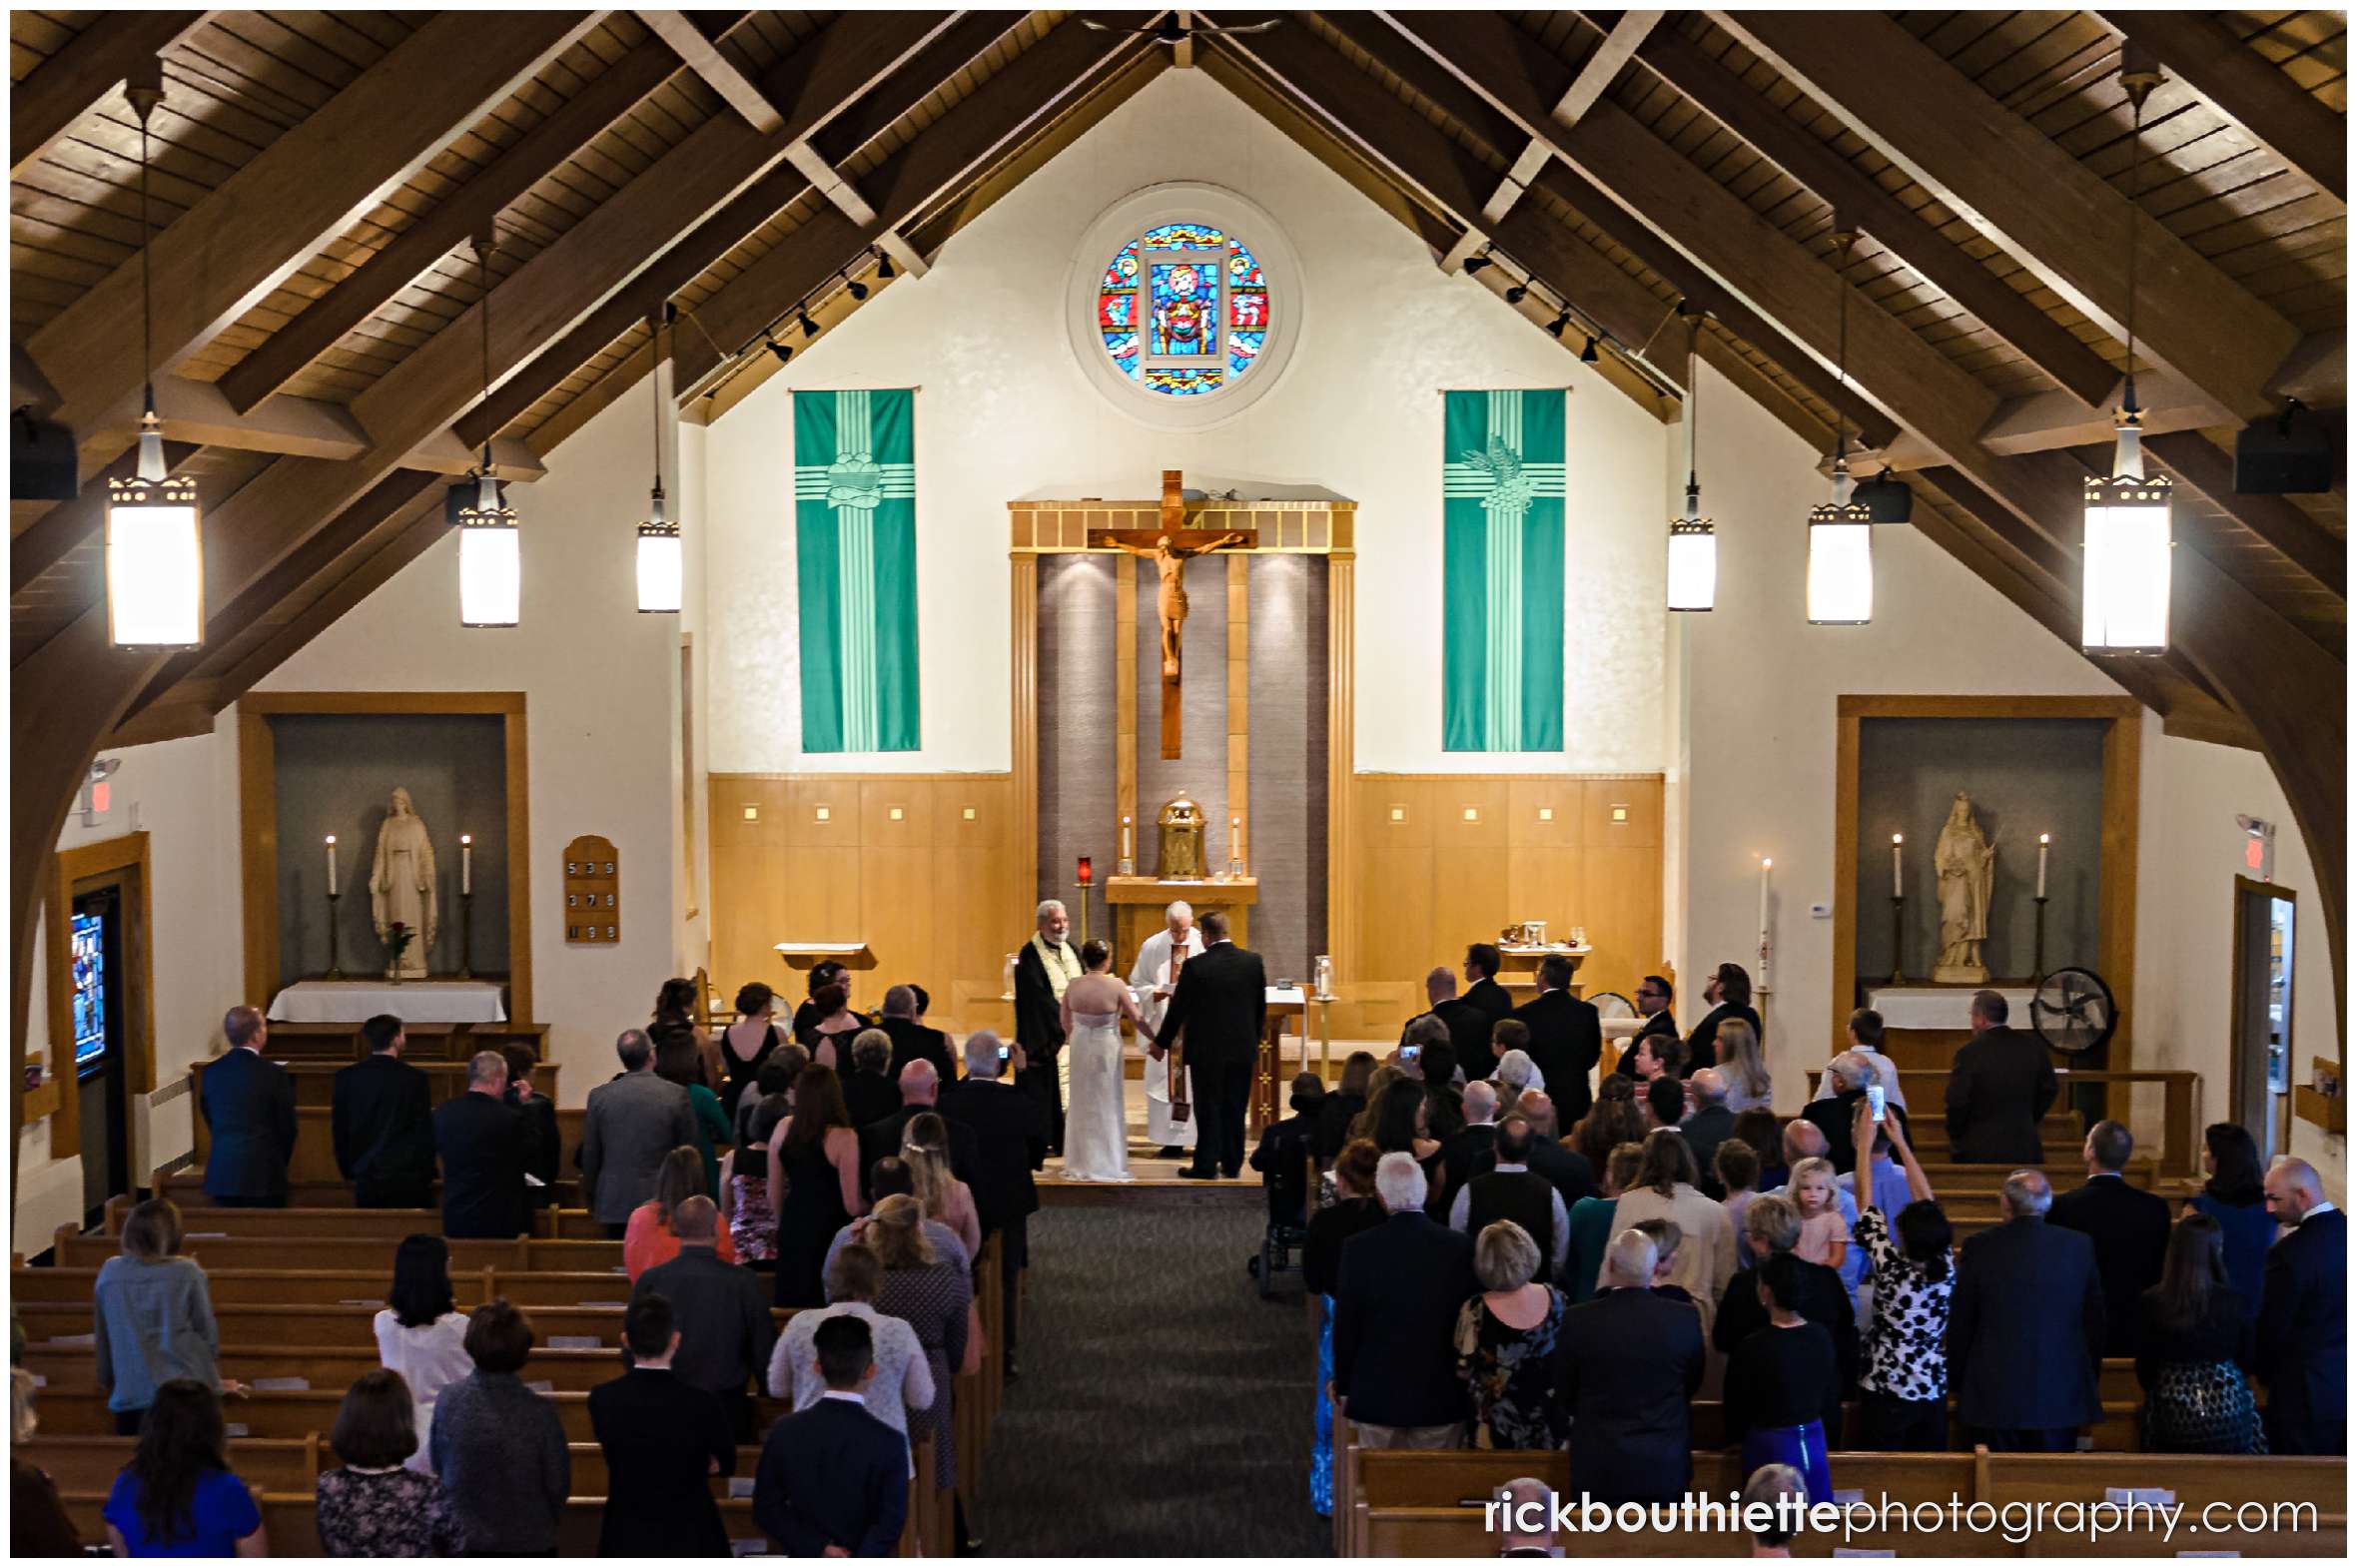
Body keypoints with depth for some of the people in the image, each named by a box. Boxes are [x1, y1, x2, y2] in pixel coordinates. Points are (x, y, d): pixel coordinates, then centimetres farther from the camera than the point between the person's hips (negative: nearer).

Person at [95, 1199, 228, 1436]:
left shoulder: (109, 1273, 0)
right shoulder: (187, 1274, -8)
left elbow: (102, 1337, 11)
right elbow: (207, 1330, 1)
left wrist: (106, 1380, 26)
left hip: (130, 1396, 2)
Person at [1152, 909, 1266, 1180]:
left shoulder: (1195, 966, -14)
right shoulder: (1253, 961, -3)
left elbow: (1178, 1009, -7)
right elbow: (1261, 1007, 6)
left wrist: (1161, 1043, 6)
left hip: (1206, 1050, -3)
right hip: (1243, 1048, 4)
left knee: (1208, 1110, 5)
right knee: (1235, 1109, 12)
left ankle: (1206, 1166, 9)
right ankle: (1232, 1163, 19)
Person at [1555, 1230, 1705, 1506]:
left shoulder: (1579, 1319, -15)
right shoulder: (1684, 1318, -12)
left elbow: (1564, 1397, -1)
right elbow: (1692, 1384, 5)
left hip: (1599, 1469, -1)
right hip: (1666, 1470, 1)